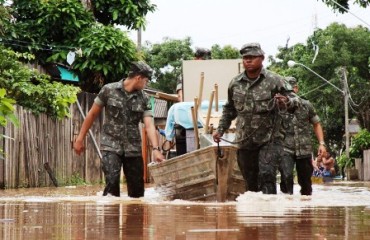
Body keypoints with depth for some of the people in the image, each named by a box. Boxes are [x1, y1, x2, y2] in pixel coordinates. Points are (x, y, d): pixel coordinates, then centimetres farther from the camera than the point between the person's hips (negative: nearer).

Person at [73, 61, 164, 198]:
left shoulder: (143, 98, 3)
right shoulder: (109, 90, -4)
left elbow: (149, 125, -6)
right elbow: (92, 114, 4)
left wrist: (156, 149, -21)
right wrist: (80, 139, 5)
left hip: (133, 148, 3)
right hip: (111, 146, -3)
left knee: (137, 189, 5)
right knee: (112, 181, -21)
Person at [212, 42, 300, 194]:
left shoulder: (274, 80, -5)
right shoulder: (235, 83, 7)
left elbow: (294, 101, -7)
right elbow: (229, 109, 22)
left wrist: (287, 101, -30)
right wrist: (220, 129, 15)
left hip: (269, 140, -4)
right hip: (245, 141, 4)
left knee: (267, 176, -18)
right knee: (250, 181, 11)